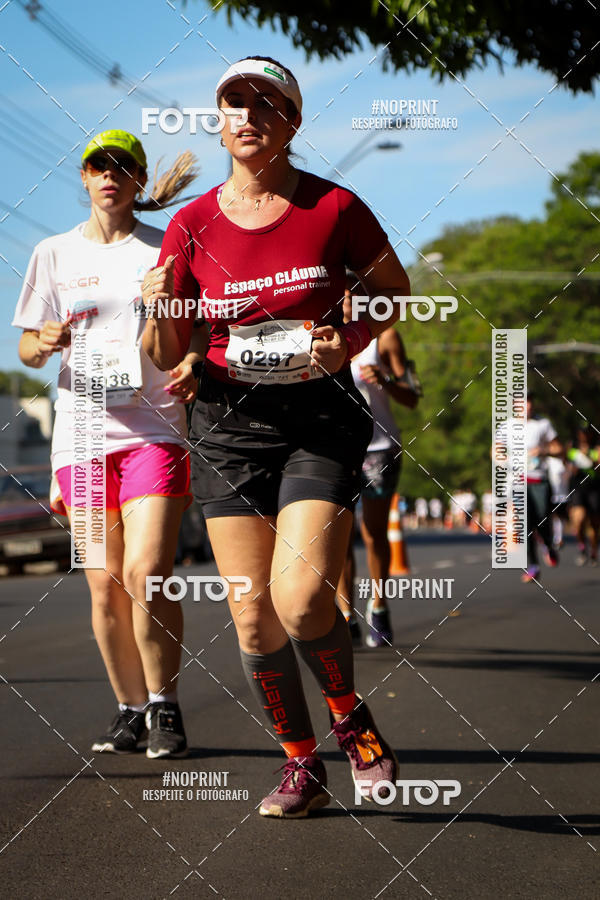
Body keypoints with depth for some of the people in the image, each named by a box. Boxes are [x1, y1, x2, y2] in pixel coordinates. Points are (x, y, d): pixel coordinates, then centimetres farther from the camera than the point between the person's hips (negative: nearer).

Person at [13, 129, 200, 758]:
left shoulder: (167, 250, 5)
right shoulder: (55, 255, 12)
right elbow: (27, 348, 14)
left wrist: (193, 365, -15)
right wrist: (44, 343, -9)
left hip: (153, 429, -2)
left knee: (146, 573, -15)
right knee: (105, 583, 2)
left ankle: (164, 705, -1)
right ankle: (129, 710, 15)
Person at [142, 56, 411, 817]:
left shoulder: (334, 208, -5)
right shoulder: (192, 225, 1)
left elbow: (393, 287, 11)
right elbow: (166, 355, 6)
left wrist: (352, 340, -8)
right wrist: (160, 311, -16)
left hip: (321, 419, -2)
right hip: (229, 423, 3)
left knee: (301, 597, -19)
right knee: (252, 615, 0)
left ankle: (350, 714, 11)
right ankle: (301, 765, 18)